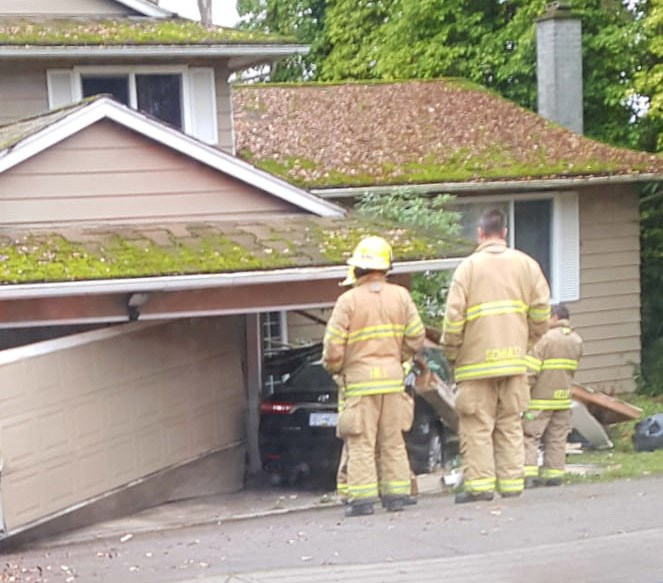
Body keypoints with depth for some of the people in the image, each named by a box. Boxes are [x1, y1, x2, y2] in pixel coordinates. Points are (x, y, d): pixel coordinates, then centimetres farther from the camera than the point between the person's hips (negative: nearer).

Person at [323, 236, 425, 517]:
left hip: (360, 378, -4)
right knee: (392, 440, 11)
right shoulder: (401, 296, 5)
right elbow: (416, 337, 3)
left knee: (361, 442, -1)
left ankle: (362, 498, -4)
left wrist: (334, 368, 9)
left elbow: (333, 345, -10)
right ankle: (396, 494, 11)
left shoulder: (348, 300, -7)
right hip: (393, 377, 4)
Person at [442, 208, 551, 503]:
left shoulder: (469, 266, -4)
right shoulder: (526, 264, 6)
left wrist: (451, 353, 3)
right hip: (514, 358, 3)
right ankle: (512, 483, 10)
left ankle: (479, 484, -3)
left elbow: (453, 316, -9)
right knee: (511, 424, 10)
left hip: (477, 360, -3)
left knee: (477, 425, 1)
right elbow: (541, 311, 2)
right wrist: (526, 343, 15)